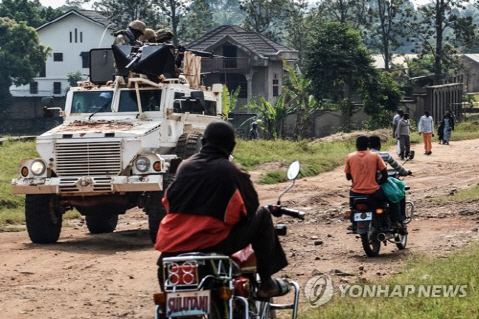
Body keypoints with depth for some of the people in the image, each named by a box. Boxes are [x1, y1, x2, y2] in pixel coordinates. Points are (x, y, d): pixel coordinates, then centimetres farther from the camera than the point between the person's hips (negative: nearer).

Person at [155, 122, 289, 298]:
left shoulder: (184, 166, 11)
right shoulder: (231, 172, -2)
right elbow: (250, 208, 6)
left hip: (172, 247, 5)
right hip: (213, 244, -5)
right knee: (262, 216, 12)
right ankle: (265, 284, 13)